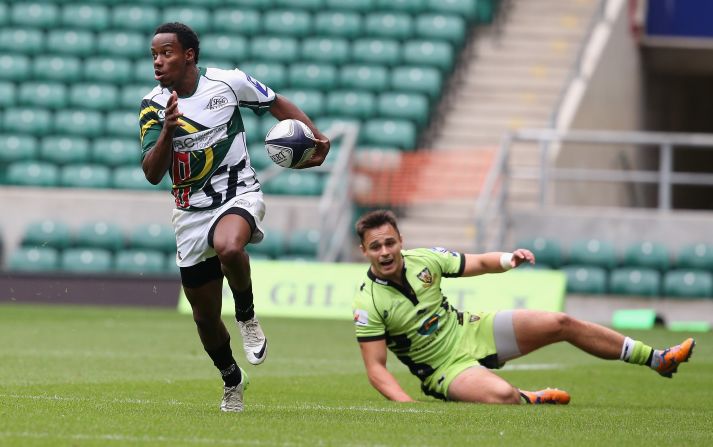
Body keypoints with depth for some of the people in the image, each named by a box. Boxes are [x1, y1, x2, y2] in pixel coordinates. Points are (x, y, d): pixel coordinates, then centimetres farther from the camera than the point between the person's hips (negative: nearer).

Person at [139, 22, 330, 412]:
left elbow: (278, 104, 8)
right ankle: (232, 380, 35)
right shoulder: (152, 106, -5)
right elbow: (152, 173, -12)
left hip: (238, 195, -3)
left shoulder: (229, 82, -8)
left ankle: (247, 316, -11)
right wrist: (168, 130, -28)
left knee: (229, 247, -39)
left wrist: (315, 136, -6)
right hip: (191, 214, 3)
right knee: (205, 317, 8)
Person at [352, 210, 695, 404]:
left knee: (561, 324, 0)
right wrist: (406, 404, -35)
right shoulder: (368, 302, -21)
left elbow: (478, 264, 8)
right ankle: (527, 399, 3)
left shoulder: (422, 259, -7)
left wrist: (508, 259, -14)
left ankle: (657, 359, 14)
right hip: (447, 368, -6)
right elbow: (375, 368, -20)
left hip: (469, 331, 6)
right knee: (502, 394, -36)